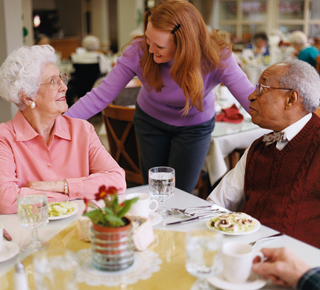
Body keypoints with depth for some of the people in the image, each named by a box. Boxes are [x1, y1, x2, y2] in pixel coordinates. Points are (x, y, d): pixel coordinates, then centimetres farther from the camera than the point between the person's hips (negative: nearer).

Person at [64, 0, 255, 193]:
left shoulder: (216, 58, -32)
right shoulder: (139, 52, -30)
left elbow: (252, 98, -34)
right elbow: (101, 96, -27)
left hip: (194, 126, -1)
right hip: (150, 120, 1)